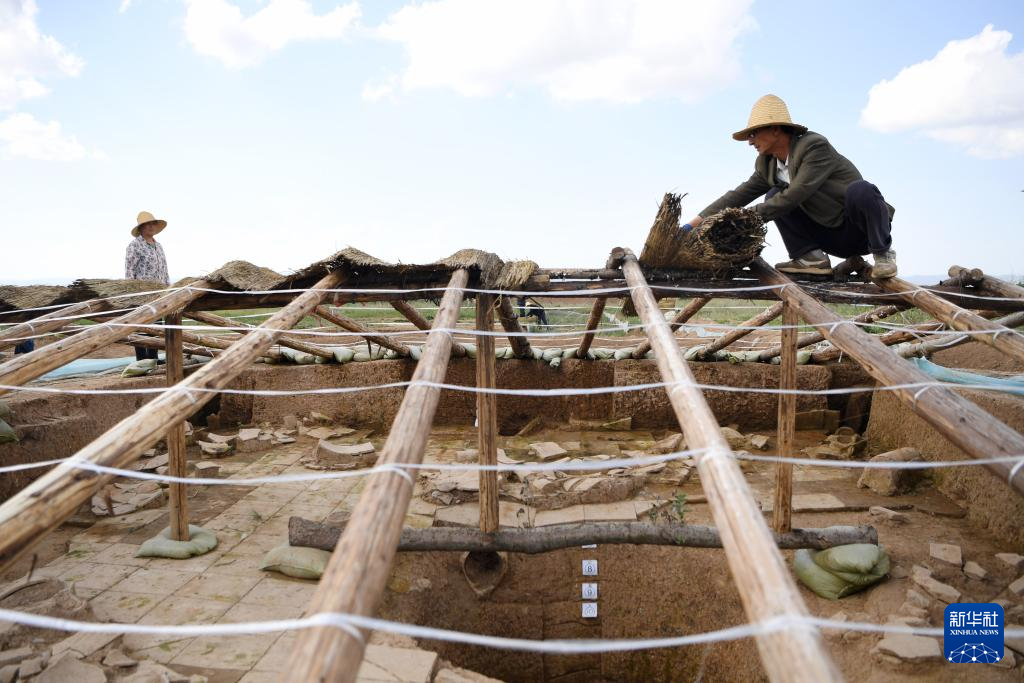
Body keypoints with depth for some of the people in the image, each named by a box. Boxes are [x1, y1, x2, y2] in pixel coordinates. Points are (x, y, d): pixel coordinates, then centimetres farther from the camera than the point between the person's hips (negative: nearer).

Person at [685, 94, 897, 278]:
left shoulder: (815, 146, -21)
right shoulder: (767, 164, 1)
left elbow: (794, 195, -29)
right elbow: (738, 196, -3)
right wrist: (692, 226, -11)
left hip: (861, 228, -6)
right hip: (833, 236, 6)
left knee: (860, 190, -36)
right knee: (774, 197, -5)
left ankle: (883, 253, -14)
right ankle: (811, 257, -6)